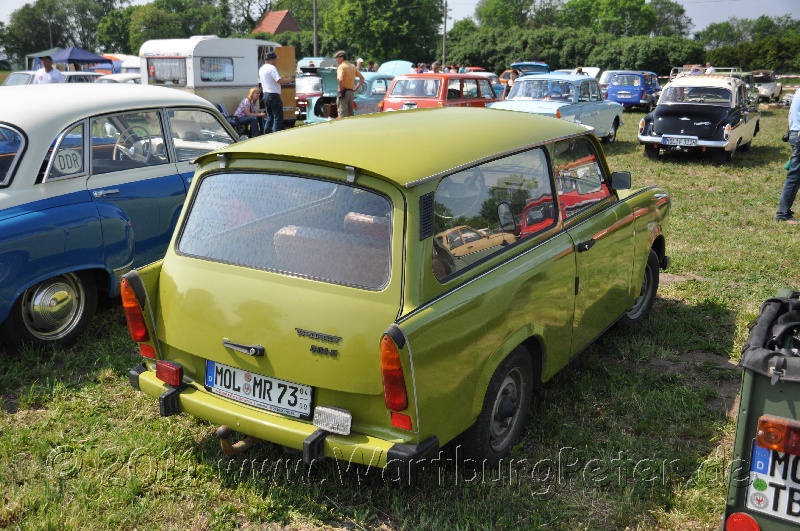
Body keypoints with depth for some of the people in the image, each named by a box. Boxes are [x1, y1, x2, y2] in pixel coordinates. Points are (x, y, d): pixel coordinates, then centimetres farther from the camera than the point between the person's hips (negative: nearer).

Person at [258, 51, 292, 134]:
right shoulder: (272, 68, -15)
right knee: (278, 118, -5)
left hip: (266, 95, 9)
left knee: (269, 118, 16)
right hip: (273, 95, -9)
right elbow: (280, 81, -24)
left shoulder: (262, 68, 13)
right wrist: (288, 80, -4)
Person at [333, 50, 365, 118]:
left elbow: (340, 79, -27)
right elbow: (362, 78, 17)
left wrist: (340, 89, -13)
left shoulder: (341, 67, -10)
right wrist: (355, 88, 13)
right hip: (351, 92, 8)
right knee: (350, 113, 12)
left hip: (344, 92, -8)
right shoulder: (352, 66, 14)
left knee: (342, 114, -9)